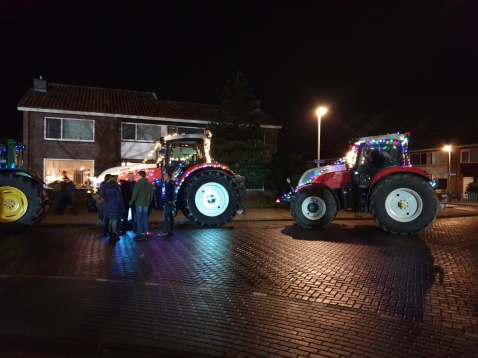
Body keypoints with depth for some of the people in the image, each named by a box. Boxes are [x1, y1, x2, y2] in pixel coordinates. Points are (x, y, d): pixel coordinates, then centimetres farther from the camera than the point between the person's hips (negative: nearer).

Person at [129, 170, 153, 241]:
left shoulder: (138, 183, -9)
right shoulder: (150, 183, 8)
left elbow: (135, 194, -11)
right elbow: (151, 194, 10)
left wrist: (131, 202, -2)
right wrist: (149, 202, 19)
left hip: (139, 203, -5)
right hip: (146, 203, 5)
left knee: (139, 220, -1)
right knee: (145, 219, 7)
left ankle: (139, 235, 0)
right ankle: (145, 235, 8)